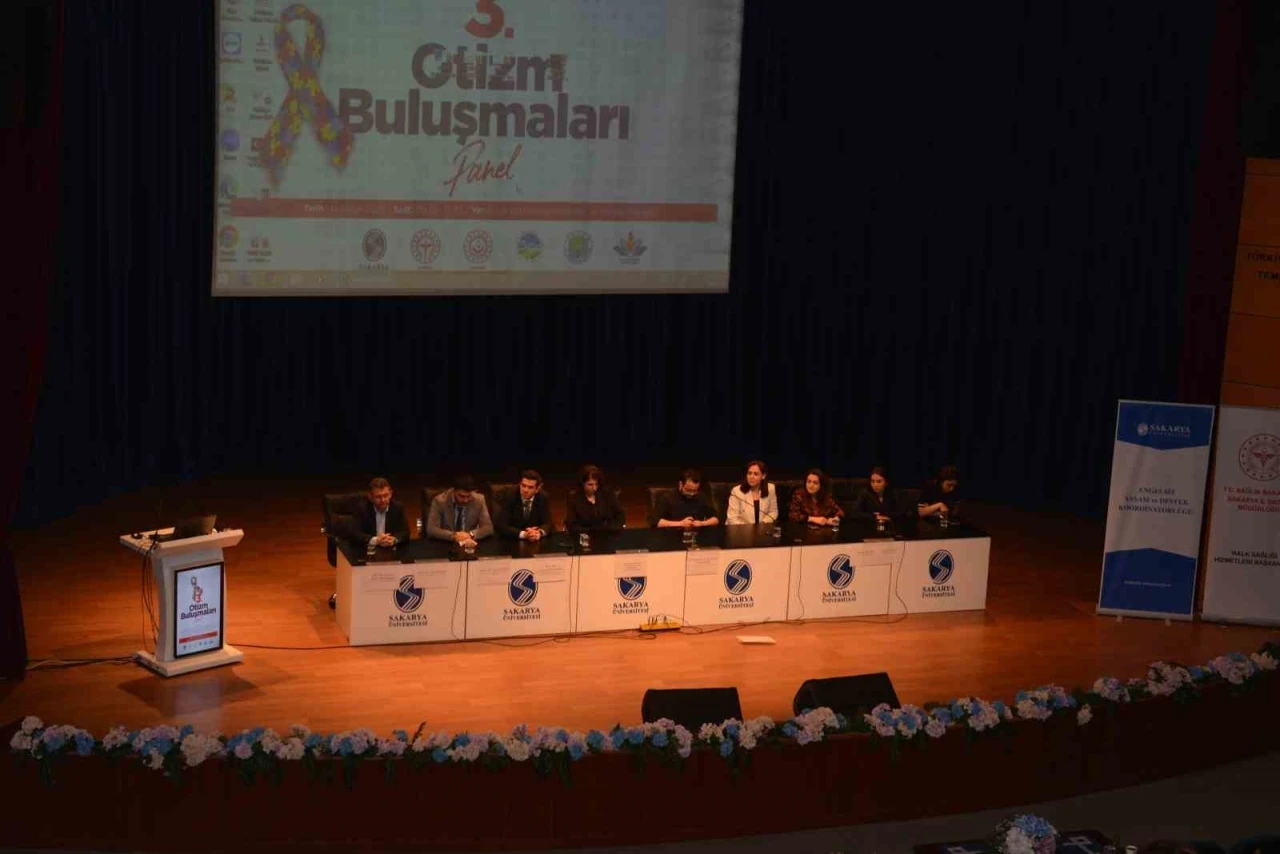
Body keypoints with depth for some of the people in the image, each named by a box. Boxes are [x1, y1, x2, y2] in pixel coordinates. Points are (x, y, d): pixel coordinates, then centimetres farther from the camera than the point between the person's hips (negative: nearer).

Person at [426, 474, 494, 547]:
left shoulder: (479, 500, -6)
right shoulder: (439, 501, -11)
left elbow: (488, 527, -4)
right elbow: (431, 529, -13)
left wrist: (471, 535, -22)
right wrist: (453, 536, -27)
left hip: (469, 543, 2)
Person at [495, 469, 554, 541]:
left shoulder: (543, 499, -3)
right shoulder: (509, 499, -10)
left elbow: (548, 524, -6)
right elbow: (501, 526, -17)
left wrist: (539, 533, -29)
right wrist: (523, 534, -30)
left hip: (535, 542, 1)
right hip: (511, 541, -1)